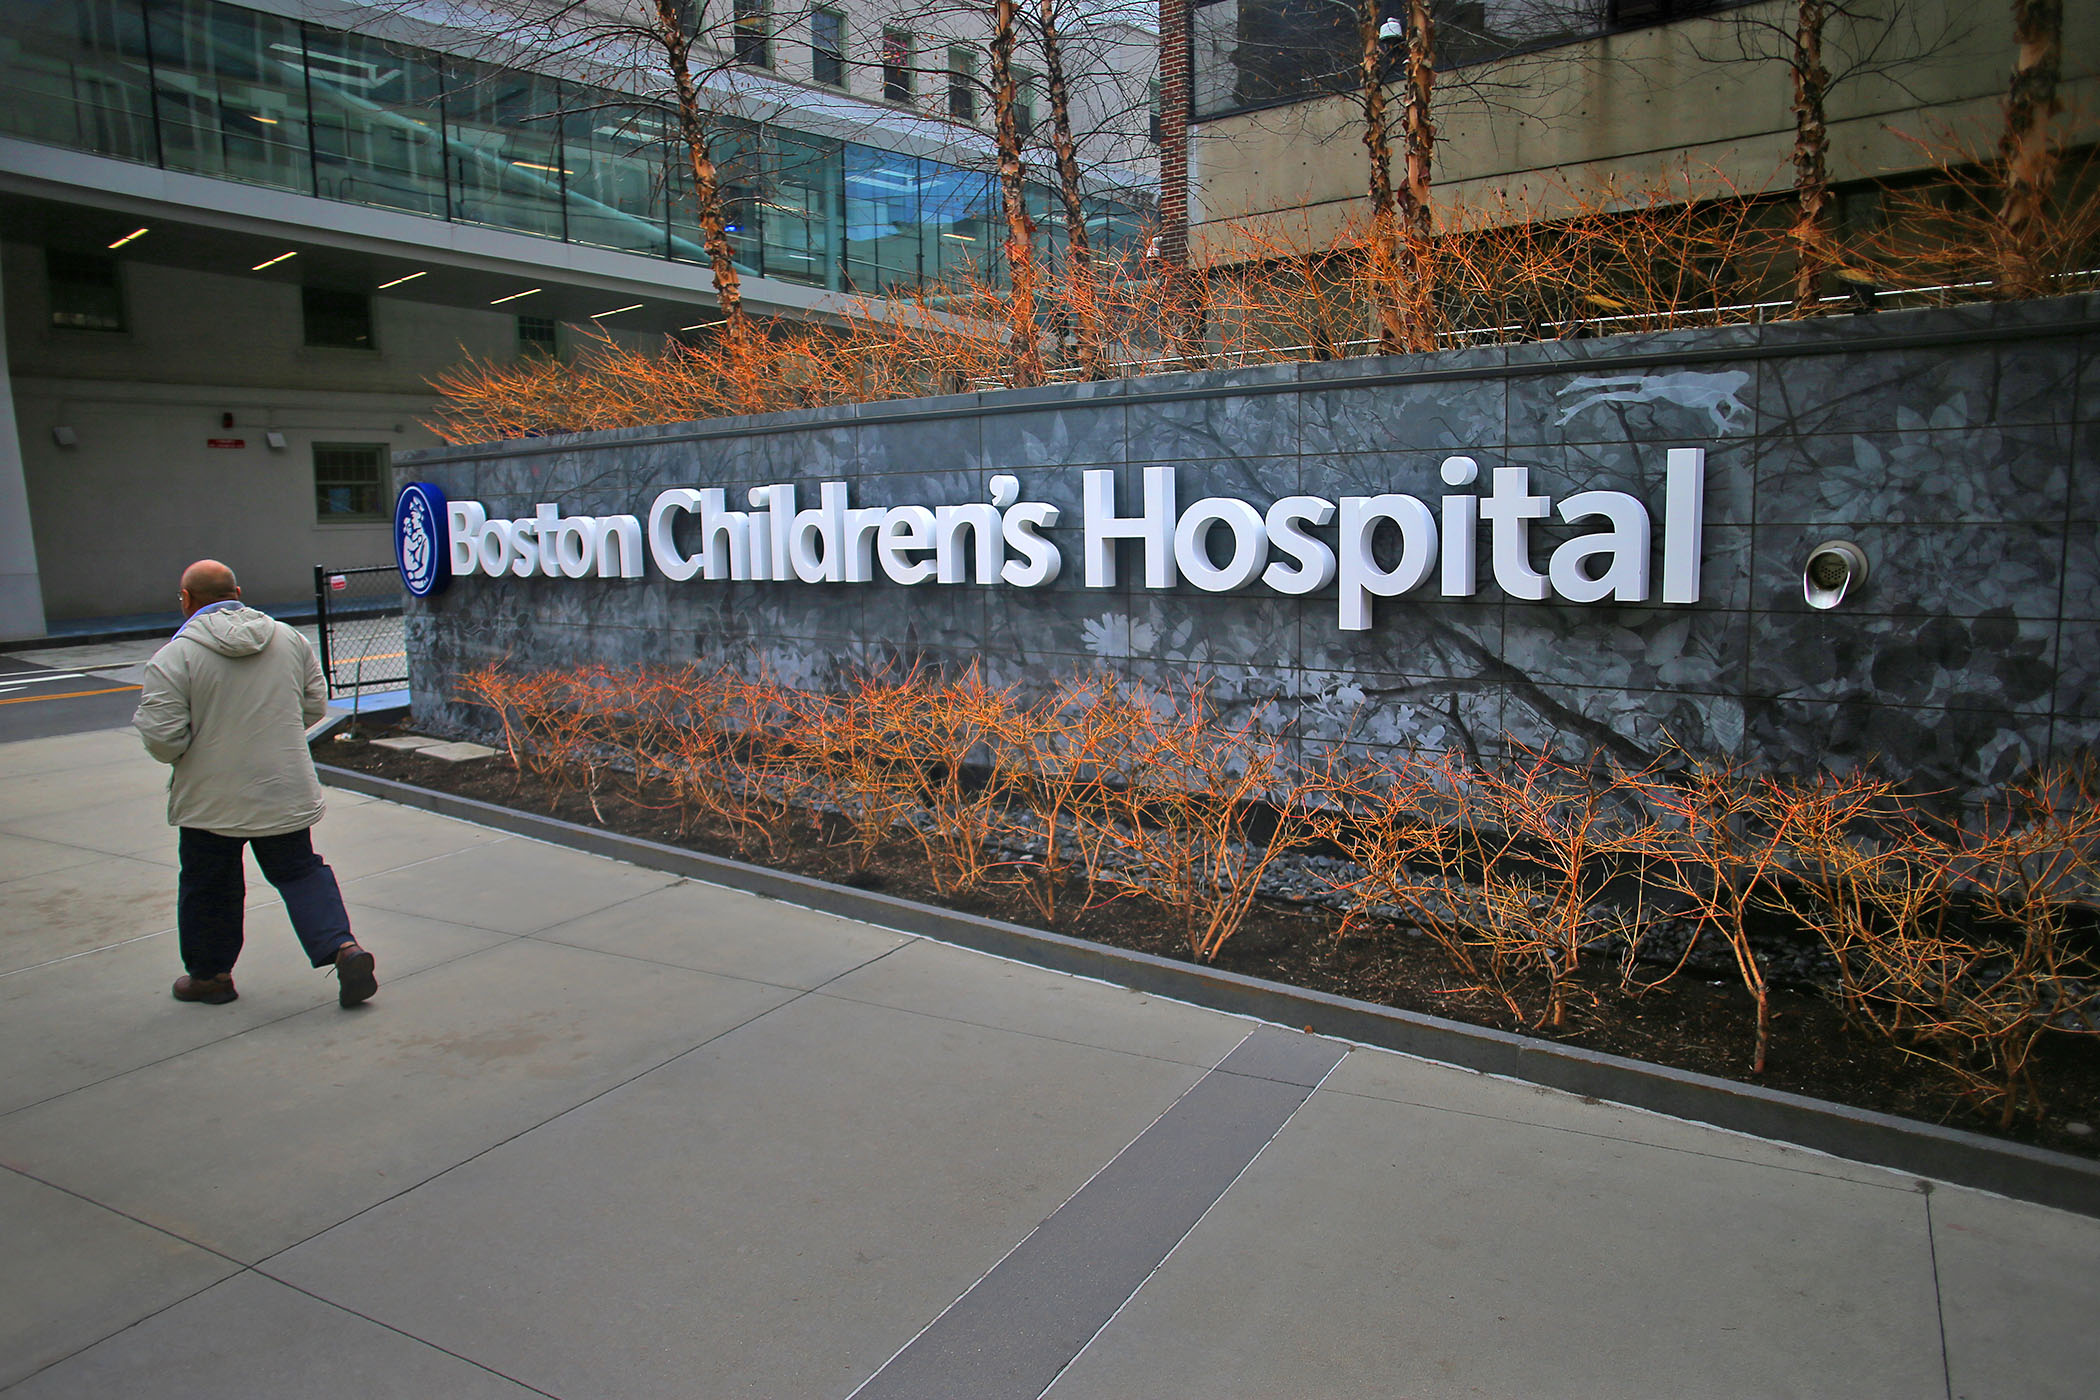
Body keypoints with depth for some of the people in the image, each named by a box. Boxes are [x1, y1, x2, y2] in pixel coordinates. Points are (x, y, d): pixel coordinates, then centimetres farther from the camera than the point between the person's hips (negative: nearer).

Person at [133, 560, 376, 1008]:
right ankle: (343, 947, -3)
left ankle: (210, 974, 31)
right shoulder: (289, 638, 0)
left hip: (212, 800, -3)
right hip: (286, 795, 3)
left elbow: (163, 740, -17)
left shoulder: (173, 656, -15)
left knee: (208, 886, 15)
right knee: (299, 871, 14)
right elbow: (315, 707, 7)